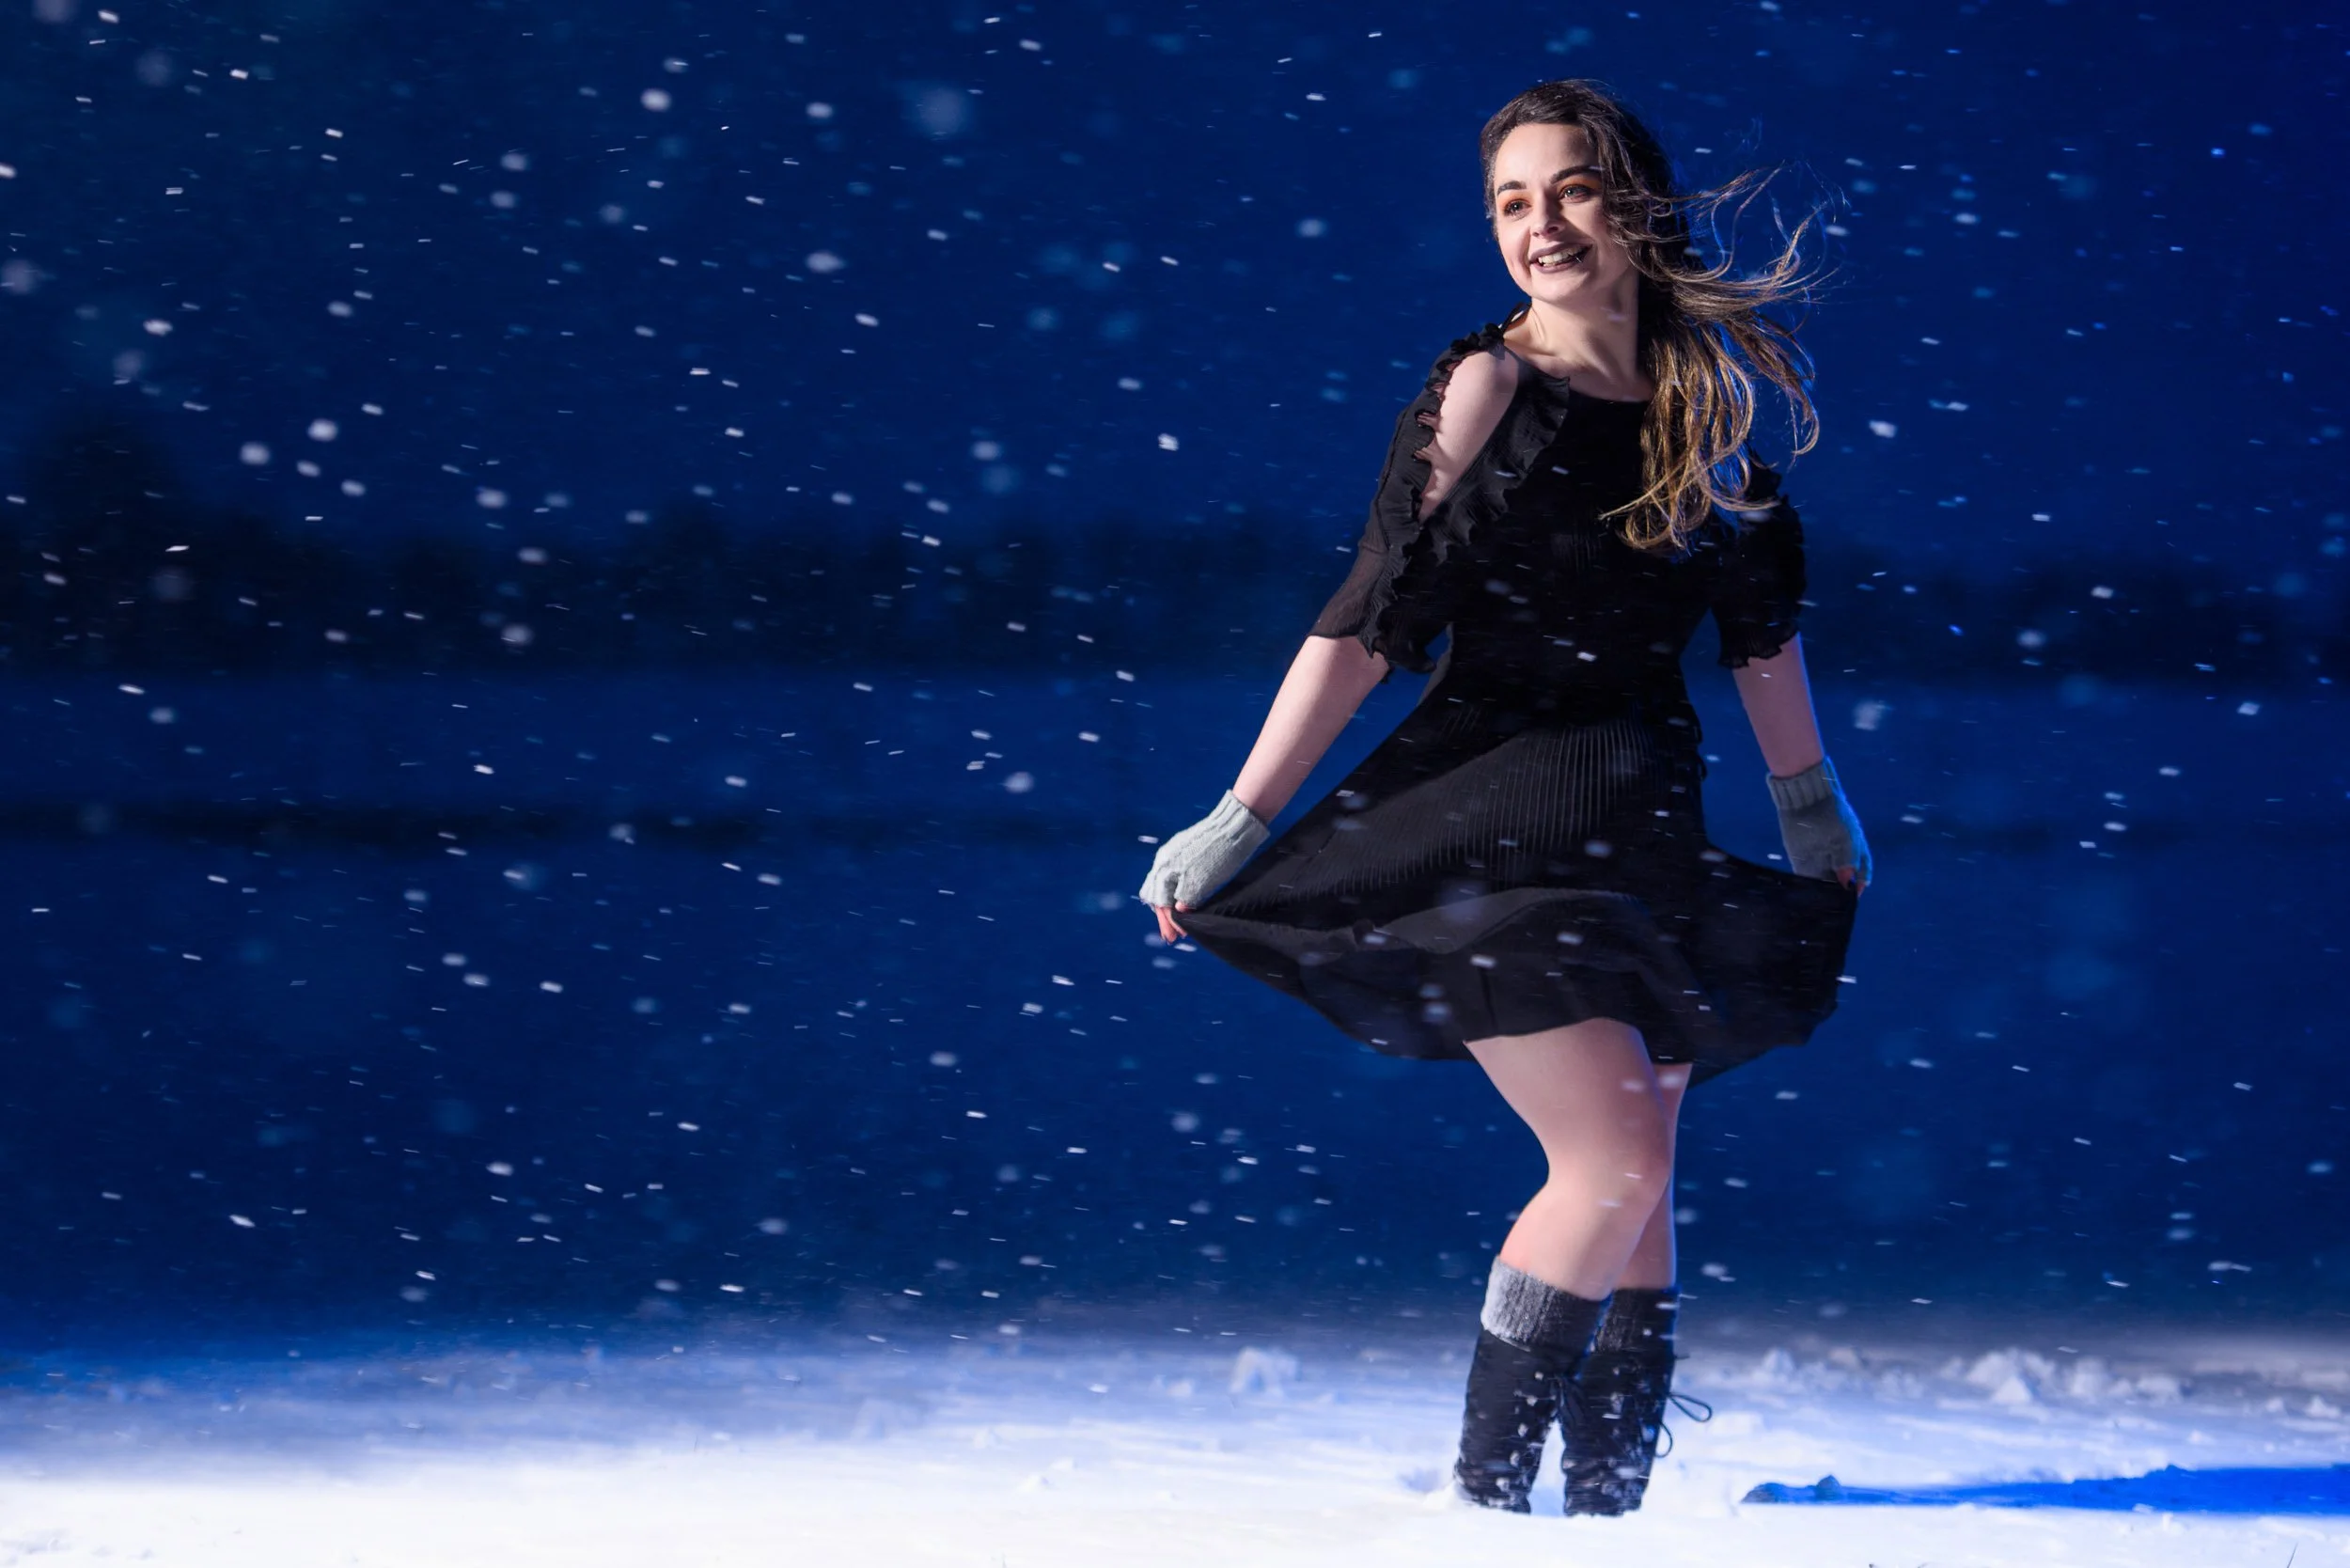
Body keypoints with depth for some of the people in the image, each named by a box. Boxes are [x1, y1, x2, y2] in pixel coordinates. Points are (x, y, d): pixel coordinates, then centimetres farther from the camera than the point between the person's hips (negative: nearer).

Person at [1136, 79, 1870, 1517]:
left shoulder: (1706, 391, 7)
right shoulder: (1487, 390, -8)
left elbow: (1760, 614, 19)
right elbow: (1371, 622, -10)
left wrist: (1812, 805, 26)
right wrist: (1238, 822, -12)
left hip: (1648, 830, 6)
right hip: (1495, 827, -5)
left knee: (1638, 1189, 7)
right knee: (1613, 1160, -14)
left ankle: (1607, 1504, 16)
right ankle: (1484, 1492, -3)